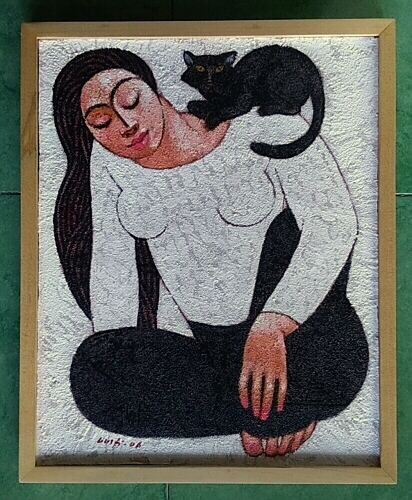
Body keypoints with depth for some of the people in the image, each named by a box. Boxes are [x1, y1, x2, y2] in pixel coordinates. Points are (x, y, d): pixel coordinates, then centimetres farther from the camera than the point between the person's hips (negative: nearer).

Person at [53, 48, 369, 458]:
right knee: (90, 374, -21)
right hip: (194, 339, 5)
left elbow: (335, 222, -19)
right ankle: (285, 410, -10)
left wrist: (269, 325, -31)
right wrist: (114, 360, -4)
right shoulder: (107, 160, -1)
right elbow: (112, 262, 0)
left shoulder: (257, 122, -13)